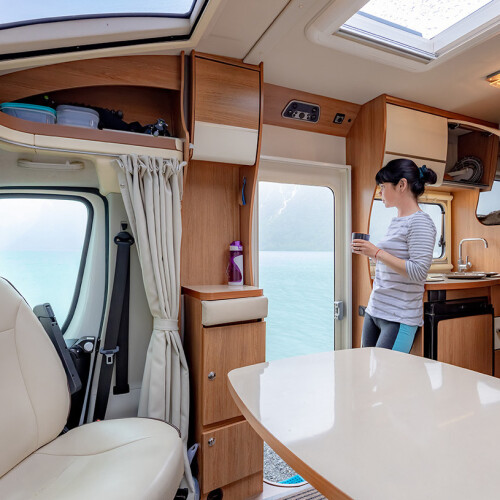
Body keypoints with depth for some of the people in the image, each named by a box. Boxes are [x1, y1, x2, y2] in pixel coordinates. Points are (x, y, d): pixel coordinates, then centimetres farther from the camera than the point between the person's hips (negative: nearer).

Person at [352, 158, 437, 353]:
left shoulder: (420, 222, -12)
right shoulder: (395, 221, 15)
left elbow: (418, 271, -21)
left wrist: (377, 252, -18)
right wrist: (369, 252, 8)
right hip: (374, 312, 8)